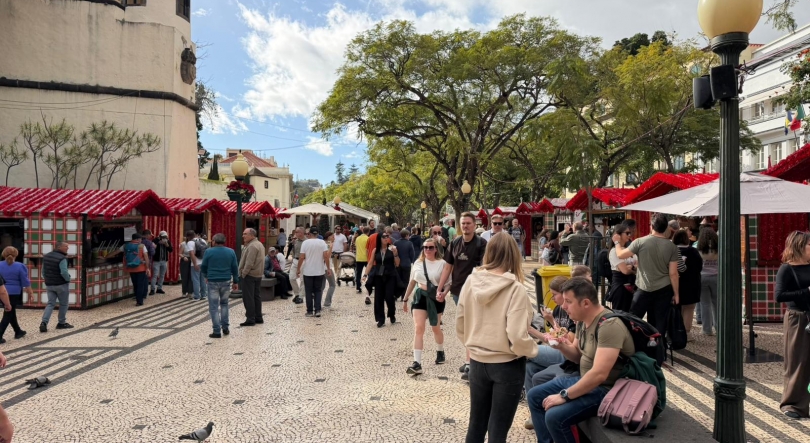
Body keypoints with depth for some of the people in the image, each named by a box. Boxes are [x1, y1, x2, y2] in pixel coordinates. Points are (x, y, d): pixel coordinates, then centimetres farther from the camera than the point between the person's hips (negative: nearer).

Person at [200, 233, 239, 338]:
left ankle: (217, 331, 0)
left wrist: (206, 276, 23)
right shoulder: (231, 252, 2)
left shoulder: (209, 252, -4)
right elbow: (235, 268, 4)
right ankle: (225, 328, 16)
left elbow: (203, 267, 3)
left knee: (214, 307, 2)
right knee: (224, 304, 19)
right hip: (226, 281, 3)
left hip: (213, 281, -3)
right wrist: (235, 281, 12)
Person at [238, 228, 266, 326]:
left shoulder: (252, 246, -18)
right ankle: (258, 318, 19)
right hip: (258, 275, 10)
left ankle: (250, 319, -2)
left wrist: (243, 273, -15)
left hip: (249, 275, -10)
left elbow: (249, 263, -23)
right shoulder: (259, 244, 15)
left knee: (248, 298, -4)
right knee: (256, 296, 14)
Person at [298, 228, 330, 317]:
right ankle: (317, 310, 3)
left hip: (308, 271, -1)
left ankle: (310, 311, 10)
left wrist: (298, 269, 1)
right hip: (319, 271, 1)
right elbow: (326, 256, -9)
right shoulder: (322, 242, -3)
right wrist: (328, 268, -2)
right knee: (318, 291, 11)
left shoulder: (305, 243, -6)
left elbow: (301, 257, -9)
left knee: (309, 292, 7)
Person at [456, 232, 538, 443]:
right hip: (507, 366, -4)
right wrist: (532, 350, -4)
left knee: (476, 423, 20)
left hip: (477, 363, 4)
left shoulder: (471, 283, -5)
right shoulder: (515, 289, -19)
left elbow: (460, 326, 2)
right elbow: (516, 337, -24)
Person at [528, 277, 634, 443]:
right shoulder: (582, 319, 1)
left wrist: (564, 395, -23)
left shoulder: (609, 326, -27)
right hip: (583, 379, 10)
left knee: (554, 416, -25)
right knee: (534, 396, 8)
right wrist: (562, 346, -8)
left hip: (605, 388, -9)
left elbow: (599, 374, -32)